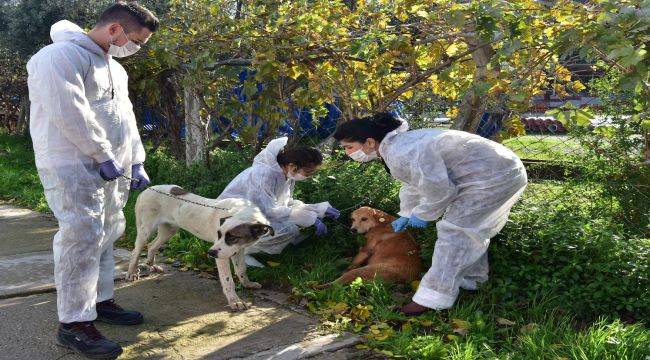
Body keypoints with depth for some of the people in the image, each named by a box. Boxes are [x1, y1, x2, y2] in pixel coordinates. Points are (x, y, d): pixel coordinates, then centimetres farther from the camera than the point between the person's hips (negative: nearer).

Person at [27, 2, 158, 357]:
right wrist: (104, 156, -18)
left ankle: (100, 301, 27)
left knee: (105, 237, 14)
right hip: (74, 168, -9)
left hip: (111, 170, 9)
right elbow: (69, 112, -21)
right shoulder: (63, 55, -11)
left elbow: (126, 118, 21)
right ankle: (73, 323, -3)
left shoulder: (115, 68, 19)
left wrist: (136, 162, 14)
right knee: (81, 239, -10)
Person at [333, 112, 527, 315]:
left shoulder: (401, 155, -26)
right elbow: (414, 182, 24)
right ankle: (470, 279, 38)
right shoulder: (397, 144, 8)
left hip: (493, 178, -10)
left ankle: (434, 297, -7)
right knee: (470, 230, 22)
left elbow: (438, 190, -24)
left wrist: (422, 215, -7)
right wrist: (406, 214, 28)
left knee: (454, 232, -10)